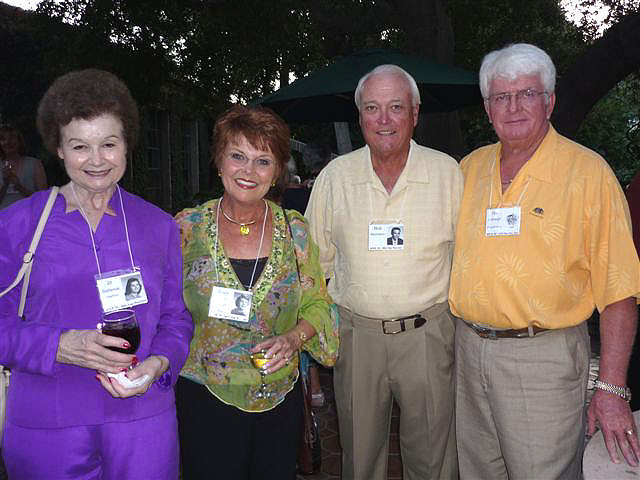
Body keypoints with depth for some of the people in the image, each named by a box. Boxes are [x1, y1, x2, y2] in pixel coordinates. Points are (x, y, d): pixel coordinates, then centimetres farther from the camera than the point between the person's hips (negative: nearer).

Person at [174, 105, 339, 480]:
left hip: (281, 398, 2)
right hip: (206, 397, -1)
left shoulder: (294, 230, 0)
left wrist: (294, 337, -13)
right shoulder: (188, 227, -4)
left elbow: (318, 303, 4)